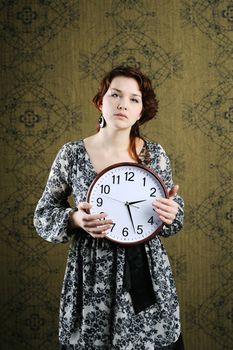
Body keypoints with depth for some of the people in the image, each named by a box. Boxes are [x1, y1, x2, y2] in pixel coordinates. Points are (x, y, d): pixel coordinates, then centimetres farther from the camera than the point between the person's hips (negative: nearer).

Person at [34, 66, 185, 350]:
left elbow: (174, 214, 8)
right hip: (91, 275, -1)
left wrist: (171, 215, -14)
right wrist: (75, 219, -17)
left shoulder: (156, 154, -2)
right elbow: (43, 214, 2)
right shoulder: (72, 154, -5)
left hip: (146, 273, 1)